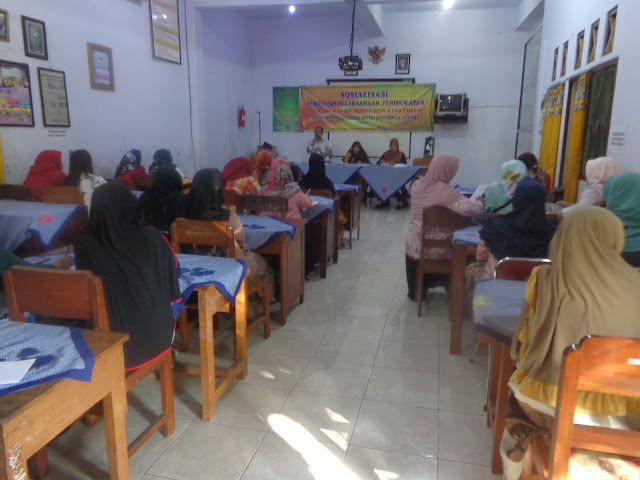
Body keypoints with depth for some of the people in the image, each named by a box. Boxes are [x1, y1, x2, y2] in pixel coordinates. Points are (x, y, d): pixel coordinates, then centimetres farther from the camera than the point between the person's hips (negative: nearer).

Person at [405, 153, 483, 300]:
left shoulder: (417, 184, -3)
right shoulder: (445, 191, -25)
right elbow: (470, 209, -34)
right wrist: (479, 204, -12)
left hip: (414, 246, 5)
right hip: (437, 250, -4)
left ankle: (416, 290, 57)